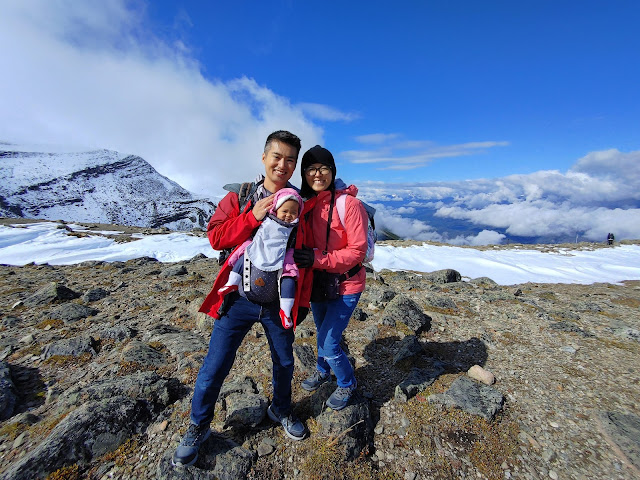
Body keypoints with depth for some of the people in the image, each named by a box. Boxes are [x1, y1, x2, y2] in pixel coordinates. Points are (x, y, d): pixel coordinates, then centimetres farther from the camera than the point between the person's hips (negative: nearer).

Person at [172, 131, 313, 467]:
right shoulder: (239, 197, 1)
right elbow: (215, 237, -5)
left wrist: (303, 300, 3)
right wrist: (252, 216, -19)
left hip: (280, 303, 2)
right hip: (239, 298, -1)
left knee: (284, 362, 19)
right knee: (215, 366, 8)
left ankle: (281, 410, 50)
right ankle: (198, 428, 38)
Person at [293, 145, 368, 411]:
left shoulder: (349, 203, -20)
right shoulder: (305, 202, -1)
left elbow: (357, 251, -21)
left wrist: (318, 258, -29)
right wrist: (302, 256, -11)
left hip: (345, 285, -5)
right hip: (317, 282, 6)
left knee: (329, 342, -2)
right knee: (322, 332, 24)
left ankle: (347, 383, 31)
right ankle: (323, 371, 54)